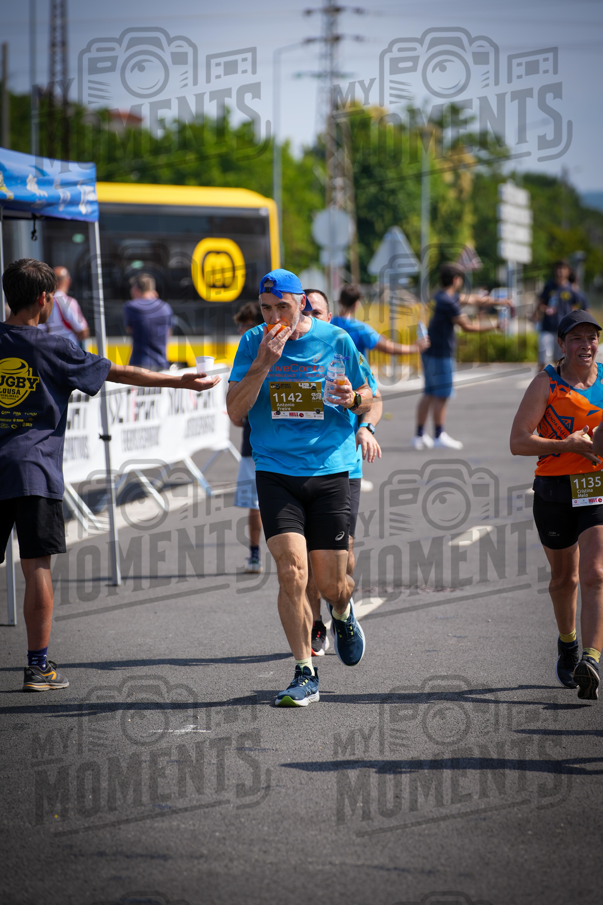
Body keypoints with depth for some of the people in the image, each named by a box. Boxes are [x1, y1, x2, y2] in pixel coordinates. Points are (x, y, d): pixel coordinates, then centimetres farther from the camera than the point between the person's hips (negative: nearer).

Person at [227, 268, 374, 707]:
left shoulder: (336, 341, 1)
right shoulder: (253, 344, 2)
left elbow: (367, 400, 11)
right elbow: (235, 411, -4)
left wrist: (352, 399, -13)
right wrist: (263, 364, -16)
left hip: (330, 471, 0)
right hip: (276, 472, 0)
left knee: (331, 584, 1)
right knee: (292, 571, -13)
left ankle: (343, 612, 39)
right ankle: (306, 675, -4)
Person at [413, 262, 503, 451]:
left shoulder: (442, 296, 12)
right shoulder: (448, 302, -19)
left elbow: (471, 299, 22)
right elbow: (467, 327, -14)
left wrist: (497, 301, 24)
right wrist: (493, 326, -5)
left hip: (430, 351, 10)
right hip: (441, 352, -10)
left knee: (429, 394, 12)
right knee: (441, 396, -3)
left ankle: (419, 435, 13)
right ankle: (439, 436, 2)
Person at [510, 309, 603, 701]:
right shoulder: (547, 383, -3)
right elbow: (519, 442, -9)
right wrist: (568, 444, -20)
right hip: (555, 492, 0)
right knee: (564, 578, 16)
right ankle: (568, 642, 43)